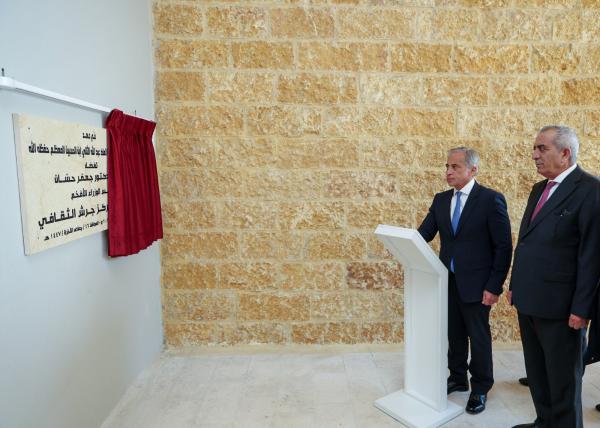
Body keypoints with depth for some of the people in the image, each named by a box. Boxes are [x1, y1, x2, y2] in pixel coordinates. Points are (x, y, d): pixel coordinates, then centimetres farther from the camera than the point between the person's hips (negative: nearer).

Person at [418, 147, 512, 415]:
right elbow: (425, 233, 0)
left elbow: (504, 247, -11)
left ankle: (480, 389, 29)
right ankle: (457, 378, 36)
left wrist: (494, 286, -14)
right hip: (447, 280, 5)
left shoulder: (491, 199, -11)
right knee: (454, 334, 17)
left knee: (478, 337, 10)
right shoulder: (441, 200, 6)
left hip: (475, 283, -5)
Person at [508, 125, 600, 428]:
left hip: (557, 304, -8)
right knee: (536, 372, 20)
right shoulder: (539, 189, 13)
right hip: (529, 299, 8)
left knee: (562, 377, 9)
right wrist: (515, 285, 15)